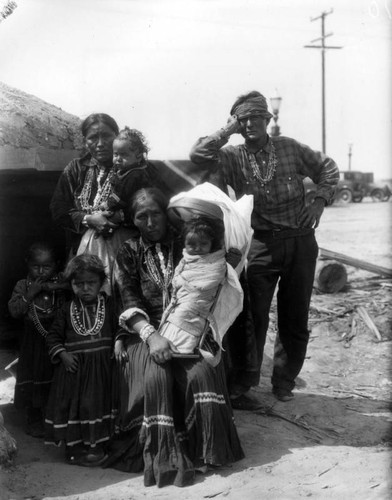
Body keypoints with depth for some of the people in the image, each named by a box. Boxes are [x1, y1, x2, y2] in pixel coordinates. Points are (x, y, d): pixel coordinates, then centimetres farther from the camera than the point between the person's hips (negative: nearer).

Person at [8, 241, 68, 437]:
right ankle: (34, 420, 23)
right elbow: (14, 311, -11)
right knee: (32, 380, 7)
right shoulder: (23, 285, -2)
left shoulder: (61, 284, -2)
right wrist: (31, 293, -19)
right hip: (32, 341, 0)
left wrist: (53, 287, -23)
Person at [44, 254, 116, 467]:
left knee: (98, 404, 6)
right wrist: (62, 354, -9)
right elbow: (53, 335, 3)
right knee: (72, 405, 4)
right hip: (73, 365, 0)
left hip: (100, 367, 0)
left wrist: (116, 349, -12)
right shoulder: (67, 309, 0)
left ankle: (96, 445, 18)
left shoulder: (109, 306, -1)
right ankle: (74, 446, 15)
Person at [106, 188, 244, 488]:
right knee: (155, 377, -29)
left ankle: (206, 449, -13)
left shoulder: (185, 246, 10)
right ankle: (163, 456, -20)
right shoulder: (128, 252, 9)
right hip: (145, 331, 0)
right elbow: (128, 300, -4)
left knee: (201, 373, -27)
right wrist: (151, 335, -22)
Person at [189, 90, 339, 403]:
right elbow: (198, 155, -19)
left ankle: (284, 383, 26)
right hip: (261, 245, -2)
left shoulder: (290, 148, 2)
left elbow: (328, 168, 13)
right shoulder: (233, 158, -2)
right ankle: (241, 384, 13)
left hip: (300, 242, 2)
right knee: (253, 317, 0)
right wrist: (228, 131, -13)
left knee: (295, 319, 10)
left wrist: (320, 201, 1)